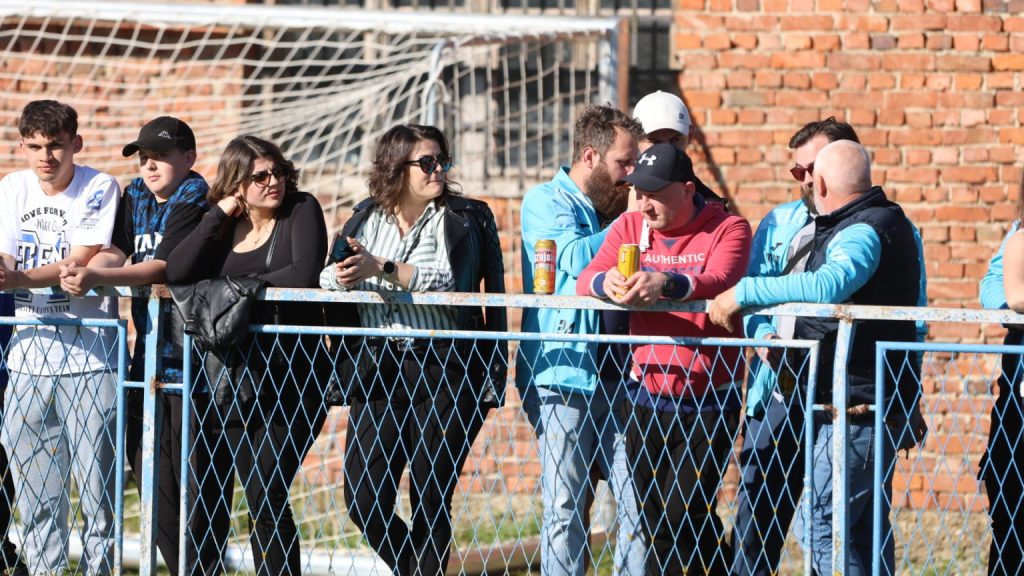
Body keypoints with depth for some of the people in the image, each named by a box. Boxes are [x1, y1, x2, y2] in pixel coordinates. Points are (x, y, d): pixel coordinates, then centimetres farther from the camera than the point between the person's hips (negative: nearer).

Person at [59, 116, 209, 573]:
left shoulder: (196, 205, -10)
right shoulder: (135, 199, 13)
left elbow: (162, 267, -21)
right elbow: (115, 252, 3)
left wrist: (97, 278, -33)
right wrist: (82, 274, -19)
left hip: (190, 352, -8)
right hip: (149, 348, 8)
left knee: (191, 478, -7)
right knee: (147, 469, 7)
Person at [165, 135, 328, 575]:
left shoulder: (301, 210, 2)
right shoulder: (223, 225, 12)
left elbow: (304, 275, -15)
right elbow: (177, 272, -3)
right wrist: (220, 214, -4)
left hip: (284, 379, -4)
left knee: (266, 499, -6)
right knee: (204, 496, 5)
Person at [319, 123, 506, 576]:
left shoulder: (463, 218, 0)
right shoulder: (367, 218, 11)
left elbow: (450, 279, -17)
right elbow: (328, 278, 5)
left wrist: (381, 269, -25)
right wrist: (340, 276, -18)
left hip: (445, 369, -4)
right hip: (380, 367, 4)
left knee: (430, 497, -1)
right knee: (363, 498, -1)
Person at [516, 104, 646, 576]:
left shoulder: (615, 208, 19)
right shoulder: (547, 202, 2)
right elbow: (576, 258, -15)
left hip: (618, 374, 5)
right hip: (564, 374, -5)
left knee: (638, 503, -3)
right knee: (565, 507, -4)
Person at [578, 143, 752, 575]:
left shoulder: (727, 229, -4)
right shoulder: (630, 227, 9)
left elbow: (719, 281, -23)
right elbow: (585, 279, -3)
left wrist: (665, 284, -42)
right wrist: (606, 282, -28)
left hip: (707, 398, -5)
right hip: (646, 393, 5)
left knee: (683, 515, -13)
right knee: (652, 520, 8)